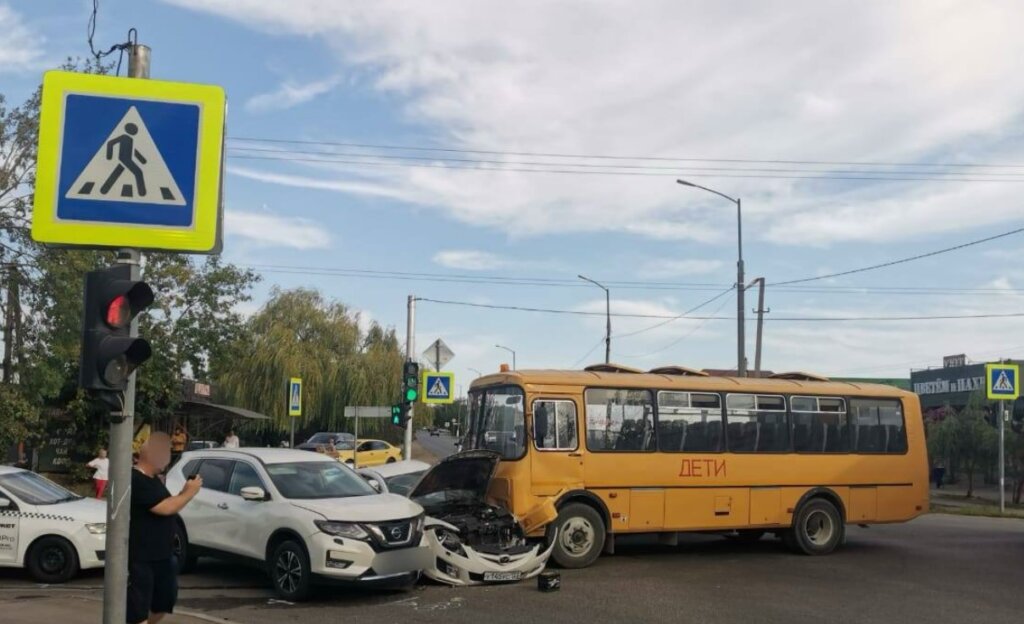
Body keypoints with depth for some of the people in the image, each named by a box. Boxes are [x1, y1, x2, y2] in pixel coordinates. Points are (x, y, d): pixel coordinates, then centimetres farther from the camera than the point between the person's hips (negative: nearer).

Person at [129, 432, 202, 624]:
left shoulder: (153, 479, 11)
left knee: (165, 599, 19)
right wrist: (190, 492, -13)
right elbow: (166, 508, -25)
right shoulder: (136, 481, -21)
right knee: (139, 608, -1)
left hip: (161, 555, 10)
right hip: (139, 558, -10)